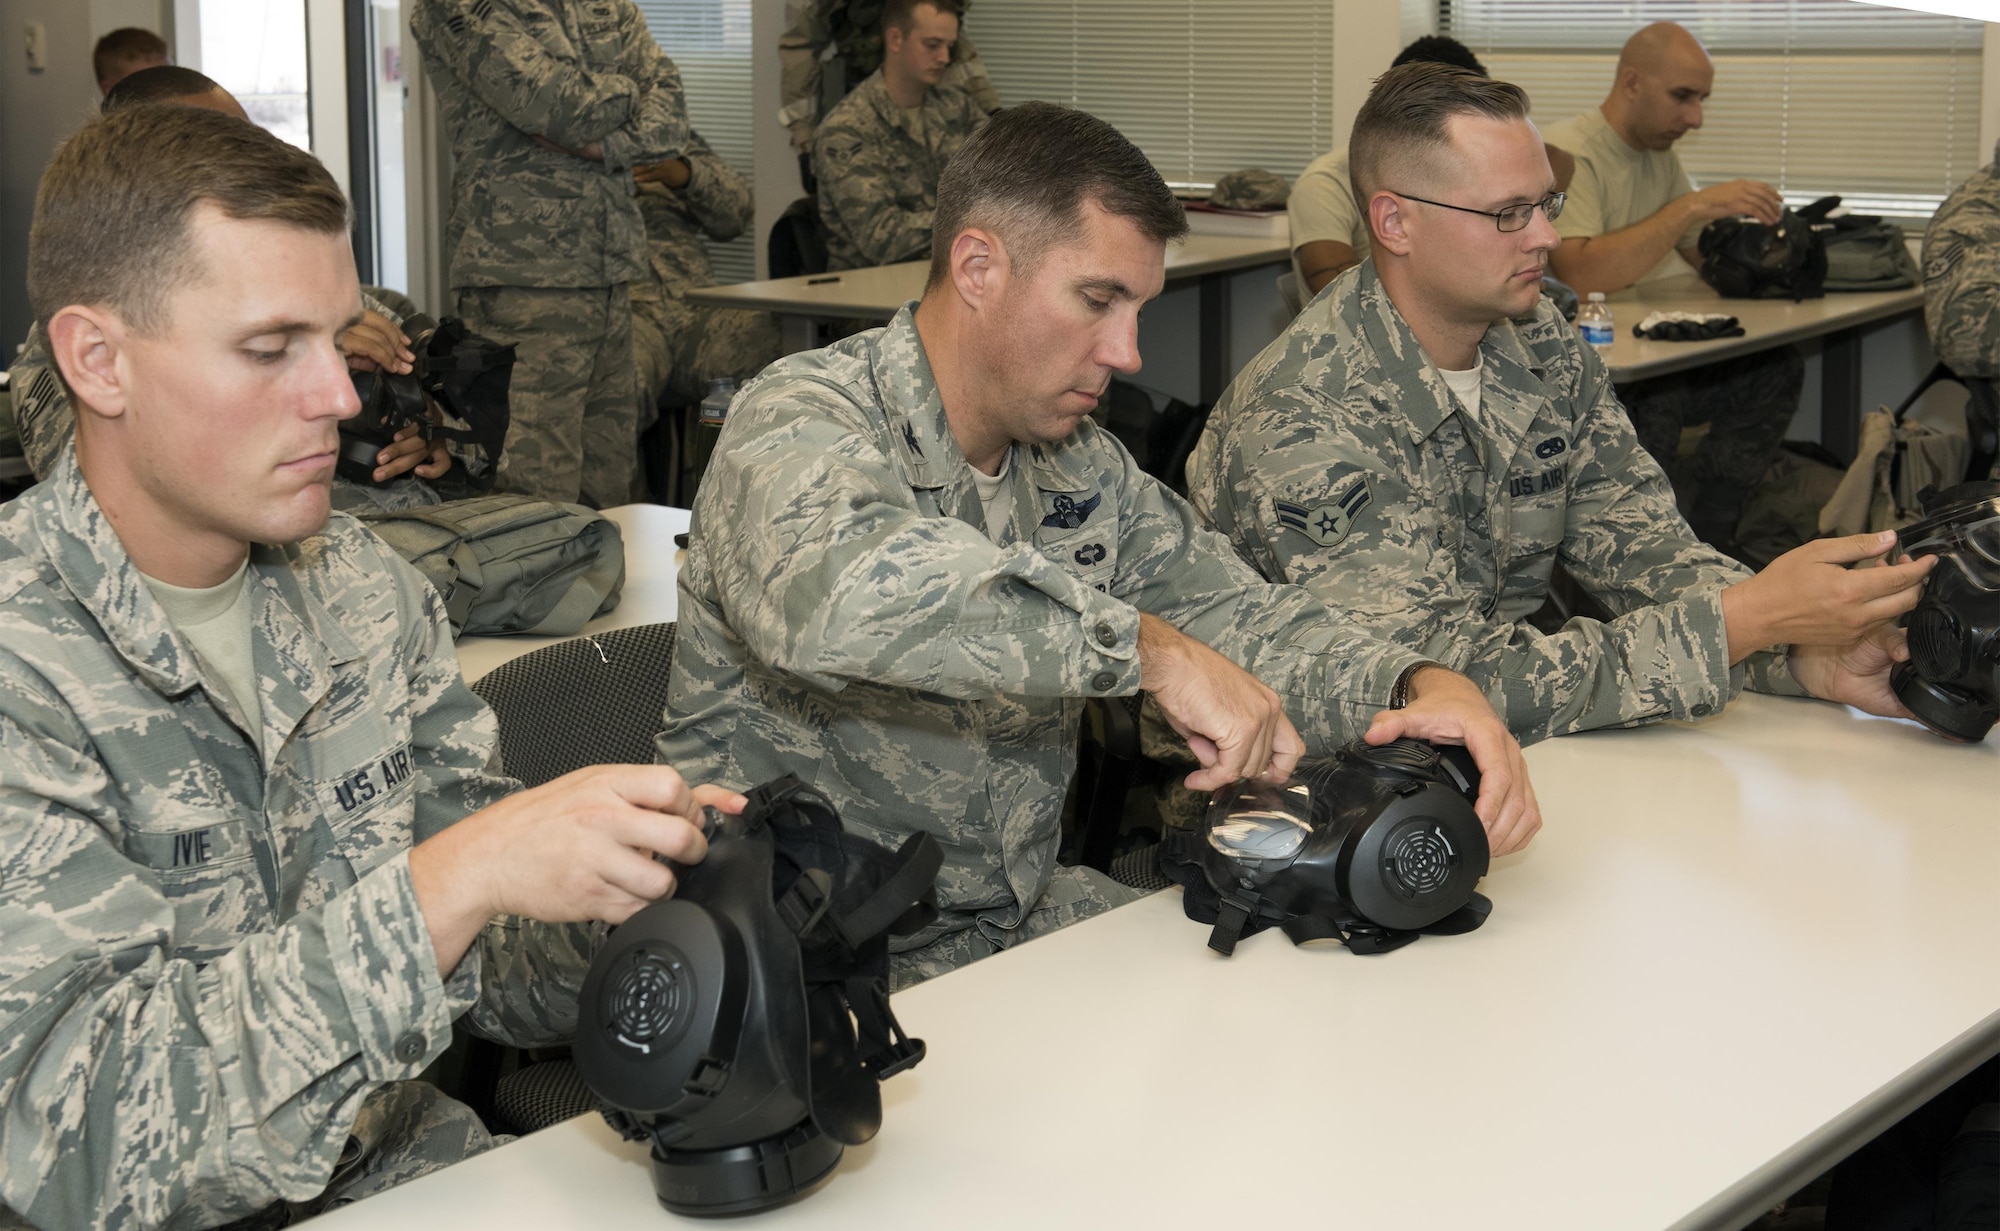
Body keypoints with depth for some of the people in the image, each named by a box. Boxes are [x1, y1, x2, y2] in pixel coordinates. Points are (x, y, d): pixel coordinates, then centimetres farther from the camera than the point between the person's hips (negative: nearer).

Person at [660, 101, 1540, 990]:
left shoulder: (1086, 469, 9)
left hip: (1027, 920, 8)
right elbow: (836, 593, -40)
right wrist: (1146, 646, -37)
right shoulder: (800, 424, -17)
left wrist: (1421, 685, -13)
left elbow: (1239, 619, 7)